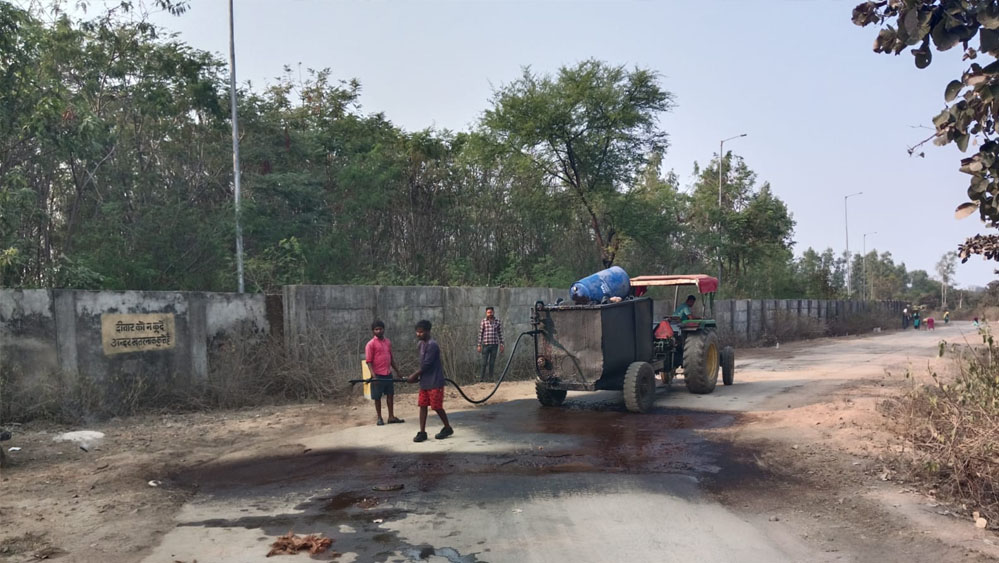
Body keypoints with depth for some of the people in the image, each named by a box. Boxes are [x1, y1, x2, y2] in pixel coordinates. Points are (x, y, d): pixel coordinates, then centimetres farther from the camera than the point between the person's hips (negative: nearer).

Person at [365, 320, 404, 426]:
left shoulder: (388, 342, 9)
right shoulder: (371, 344, -9)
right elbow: (368, 361, -12)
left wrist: (397, 370, 18)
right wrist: (373, 375, -21)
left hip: (388, 374, 6)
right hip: (378, 375, -6)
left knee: (390, 395, 9)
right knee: (377, 397, 5)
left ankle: (391, 417, 17)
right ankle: (379, 418, 15)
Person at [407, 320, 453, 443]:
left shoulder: (432, 345, -18)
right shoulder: (421, 344, 10)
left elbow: (426, 364, -20)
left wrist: (414, 376, -12)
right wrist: (417, 376, 10)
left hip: (435, 382, -8)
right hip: (424, 382, 8)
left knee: (437, 407, 1)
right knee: (422, 405, 5)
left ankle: (448, 428, 19)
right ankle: (422, 432, 9)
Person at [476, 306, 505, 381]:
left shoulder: (497, 321, 6)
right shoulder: (483, 321, 1)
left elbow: (500, 333, 9)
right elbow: (480, 333, 3)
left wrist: (501, 345, 5)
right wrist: (479, 345, -1)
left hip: (494, 344, 1)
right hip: (485, 344, -1)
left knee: (492, 363, 5)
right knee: (484, 363, -2)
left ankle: (491, 378, 12)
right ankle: (481, 378, 4)